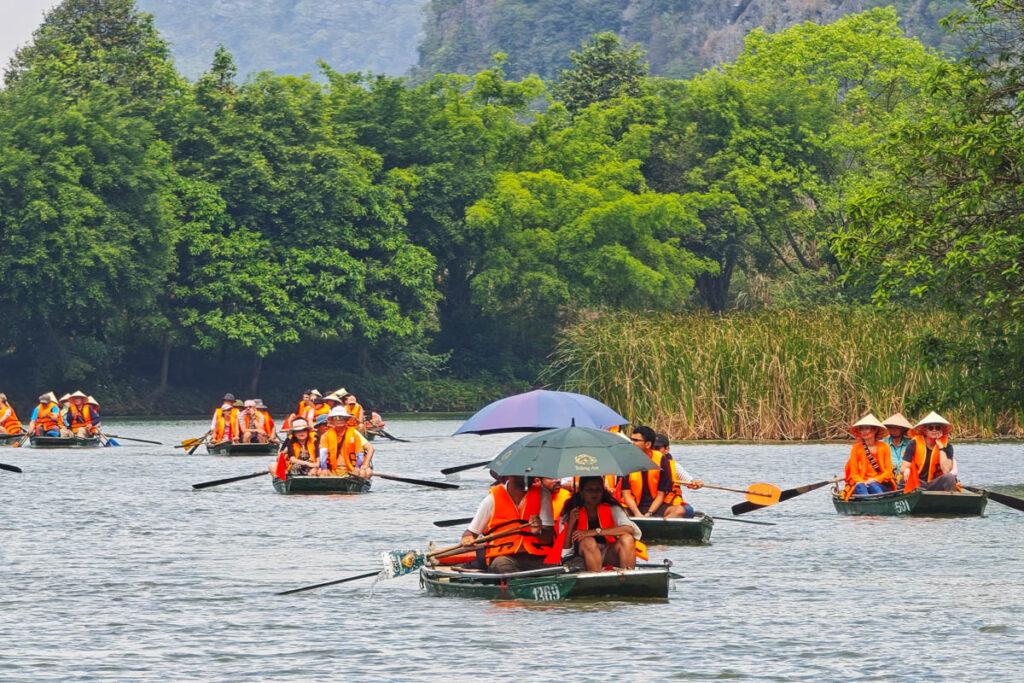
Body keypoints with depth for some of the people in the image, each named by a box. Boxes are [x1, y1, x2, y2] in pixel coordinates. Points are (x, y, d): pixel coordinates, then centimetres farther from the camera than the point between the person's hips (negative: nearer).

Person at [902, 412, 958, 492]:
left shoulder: (947, 446, 0)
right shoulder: (915, 444, -2)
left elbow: (946, 471, -14)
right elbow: (903, 468, -5)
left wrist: (940, 447, -13)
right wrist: (906, 470, -31)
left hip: (936, 485, 1)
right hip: (918, 484, -1)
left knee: (949, 477, -31)